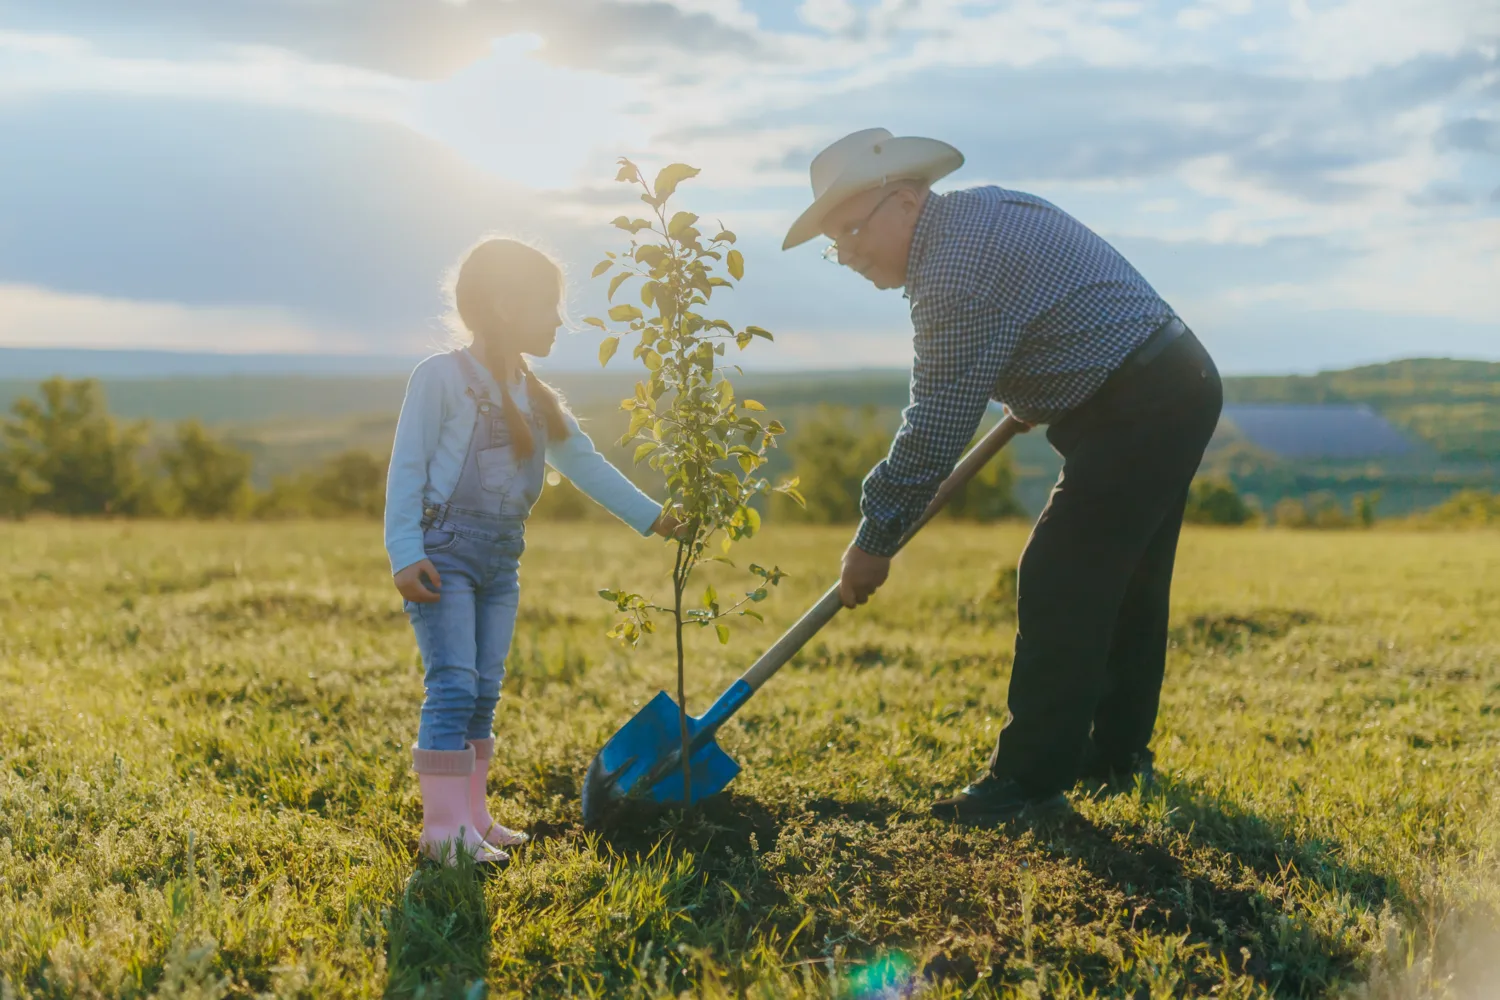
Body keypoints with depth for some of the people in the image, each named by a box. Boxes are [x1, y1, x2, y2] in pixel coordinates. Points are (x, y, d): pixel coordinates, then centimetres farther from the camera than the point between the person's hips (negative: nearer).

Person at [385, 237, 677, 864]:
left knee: (484, 694, 9)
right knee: (453, 687, -12)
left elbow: (584, 463, 18)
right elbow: (407, 468, -10)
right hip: (445, 551, -7)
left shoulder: (536, 398, 14)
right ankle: (444, 828, -8)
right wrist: (405, 553, -18)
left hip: (501, 559, 7)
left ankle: (472, 817, 16)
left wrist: (652, 517, 17)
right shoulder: (442, 377, -7)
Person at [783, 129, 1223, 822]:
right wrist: (1032, 397, 28)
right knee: (1124, 588, 17)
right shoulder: (977, 210, 11)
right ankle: (1118, 754, 28)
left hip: (1136, 411, -11)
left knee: (1059, 587, -10)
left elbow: (937, 428, -20)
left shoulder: (956, 266, -21)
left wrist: (875, 540, -12)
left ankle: (1032, 780, -6)